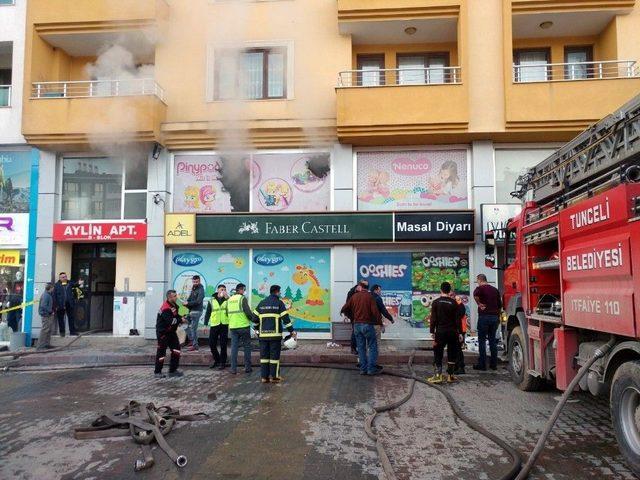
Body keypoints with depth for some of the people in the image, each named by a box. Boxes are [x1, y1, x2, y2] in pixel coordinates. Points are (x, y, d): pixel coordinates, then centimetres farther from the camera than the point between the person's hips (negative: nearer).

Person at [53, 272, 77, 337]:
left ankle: (72, 331, 11)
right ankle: (62, 332, 15)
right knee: (61, 318, 5)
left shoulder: (70, 283, 9)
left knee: (71, 317, 5)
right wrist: (56, 305, -9)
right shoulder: (56, 285, -1)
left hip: (69, 304, 3)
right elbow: (54, 296, -3)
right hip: (60, 304, -3)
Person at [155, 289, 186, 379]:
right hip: (162, 332, -9)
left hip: (171, 331, 9)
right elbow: (170, 321, -30)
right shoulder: (165, 308, -25)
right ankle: (157, 372, 13)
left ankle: (173, 370, 15)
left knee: (176, 349, 6)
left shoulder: (174, 305, 5)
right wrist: (181, 320, -19)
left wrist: (180, 319, -1)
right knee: (161, 351, -2)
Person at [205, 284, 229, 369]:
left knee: (223, 345, 2)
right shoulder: (212, 300, 7)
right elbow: (208, 313, 8)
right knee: (211, 344, 3)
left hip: (224, 325, -1)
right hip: (214, 325, 1)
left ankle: (222, 362, 14)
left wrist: (227, 298, -16)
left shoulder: (227, 300, 5)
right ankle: (216, 360, 23)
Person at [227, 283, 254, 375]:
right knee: (247, 347, 7)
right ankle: (247, 368, 11)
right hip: (244, 326, -5)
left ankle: (233, 369, 5)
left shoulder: (229, 299, 11)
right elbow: (248, 312, -15)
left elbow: (227, 313, 16)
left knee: (234, 347, 7)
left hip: (233, 327, 5)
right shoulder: (242, 298, -9)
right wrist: (254, 318, 1)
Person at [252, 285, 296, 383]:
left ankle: (264, 376, 11)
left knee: (264, 355, 9)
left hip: (263, 334, 4)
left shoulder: (261, 303, 11)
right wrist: (291, 331, -3)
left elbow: (255, 318, 12)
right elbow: (285, 318, -8)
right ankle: (274, 376, 5)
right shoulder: (279, 303, -3)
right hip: (275, 334, -4)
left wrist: (257, 328, 28)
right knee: (274, 355, 2)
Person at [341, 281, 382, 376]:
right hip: (367, 324, -4)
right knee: (372, 346, 4)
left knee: (361, 347, 11)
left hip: (356, 325, 4)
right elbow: (375, 311, -14)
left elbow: (344, 309, 8)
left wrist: (351, 316, 26)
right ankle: (371, 369, 0)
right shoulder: (369, 296, -7)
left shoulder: (354, 296, 5)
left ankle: (363, 369, 12)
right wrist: (380, 323, -7)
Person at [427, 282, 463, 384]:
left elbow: (433, 318, -4)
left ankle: (437, 375, -6)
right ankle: (450, 375, 13)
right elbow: (458, 319, 0)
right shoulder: (454, 303, 0)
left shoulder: (436, 302, -3)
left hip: (440, 331, -1)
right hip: (452, 332, 1)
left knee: (438, 353, 4)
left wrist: (432, 332, 0)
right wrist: (459, 332, 6)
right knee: (452, 353, 11)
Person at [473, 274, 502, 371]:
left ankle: (482, 364, 1)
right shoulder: (495, 289, 13)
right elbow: (500, 304, 18)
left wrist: (479, 304, -17)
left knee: (482, 340, 1)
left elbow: (475, 295, -30)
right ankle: (494, 364, 14)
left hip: (484, 316, -6)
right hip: (494, 317, 6)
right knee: (492, 340, 12)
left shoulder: (480, 288, -6)